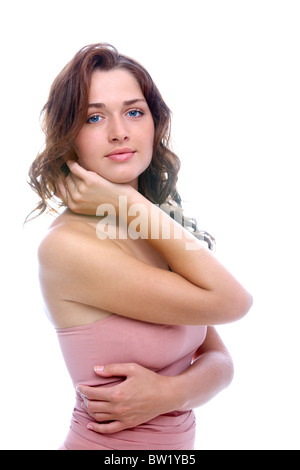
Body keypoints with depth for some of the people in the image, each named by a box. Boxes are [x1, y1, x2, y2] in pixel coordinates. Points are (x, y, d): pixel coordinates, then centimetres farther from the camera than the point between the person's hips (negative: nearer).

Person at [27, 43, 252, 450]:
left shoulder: (156, 229, -2)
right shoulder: (67, 245, -24)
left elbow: (220, 361, -3)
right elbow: (232, 301, -23)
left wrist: (170, 391, -22)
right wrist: (131, 205, -21)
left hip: (177, 438, 6)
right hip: (105, 442, -5)